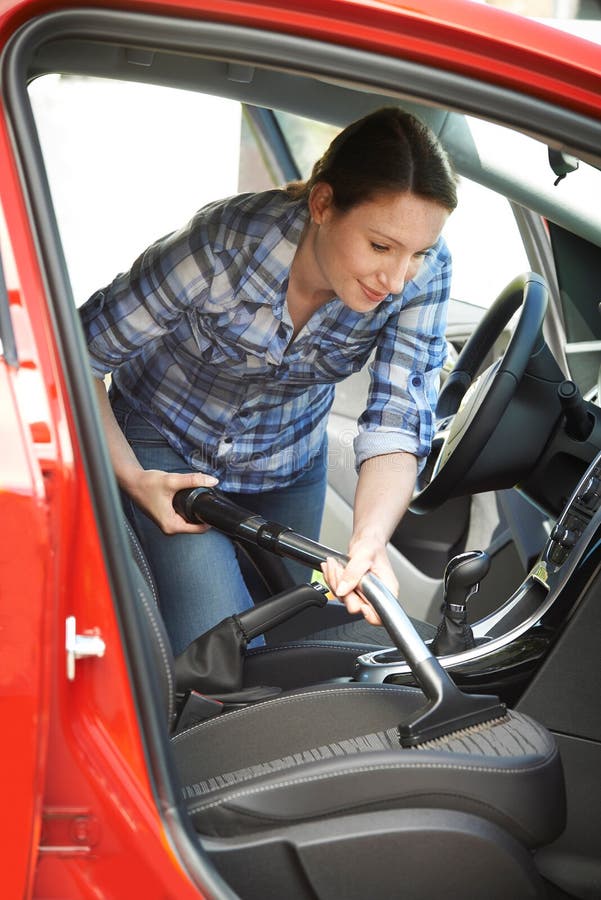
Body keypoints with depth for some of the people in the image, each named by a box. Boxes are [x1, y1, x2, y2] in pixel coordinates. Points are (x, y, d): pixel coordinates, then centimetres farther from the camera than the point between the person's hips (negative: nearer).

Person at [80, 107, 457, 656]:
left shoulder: (424, 271, -26)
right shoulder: (225, 246, -36)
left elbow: (399, 424, -29)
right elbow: (81, 353, -23)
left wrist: (370, 541, -47)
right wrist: (132, 479, -27)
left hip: (291, 459, 4)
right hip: (167, 444, -4)